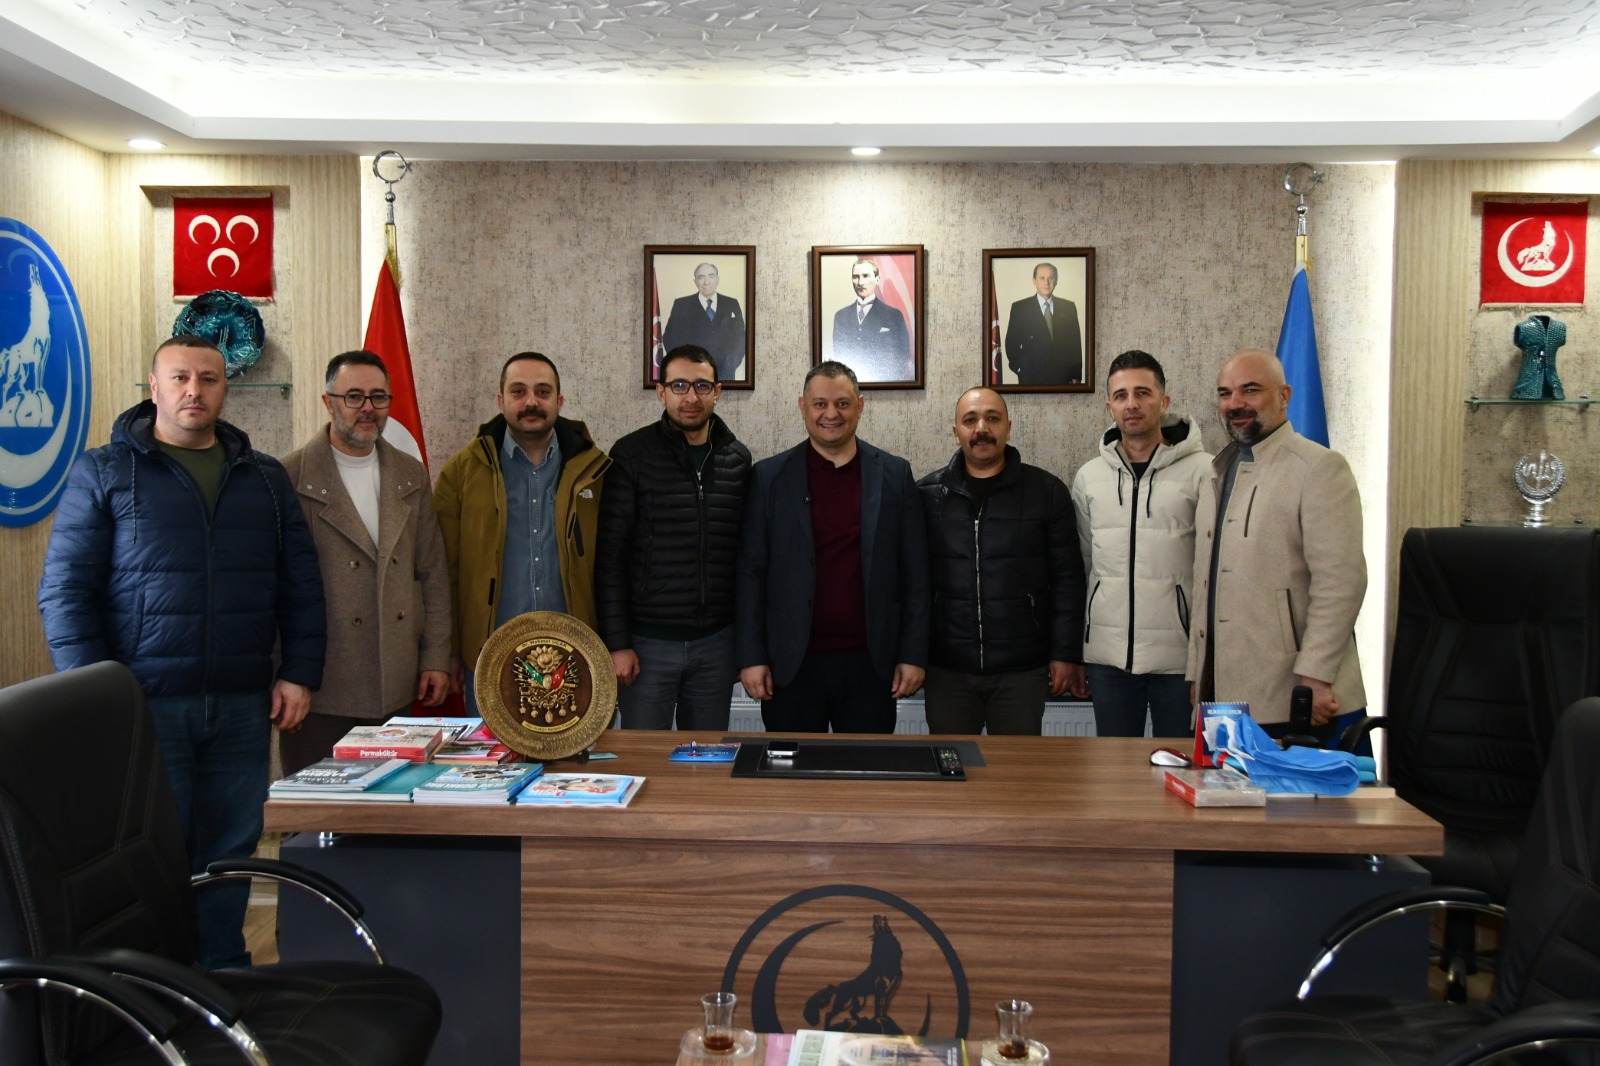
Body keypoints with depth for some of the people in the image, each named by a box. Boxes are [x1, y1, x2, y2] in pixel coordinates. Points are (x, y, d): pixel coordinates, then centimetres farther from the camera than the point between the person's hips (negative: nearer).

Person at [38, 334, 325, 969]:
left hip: (242, 704, 3)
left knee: (230, 852, 9)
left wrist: (298, 673, 3)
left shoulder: (266, 479, 13)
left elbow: (300, 585, 13)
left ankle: (224, 971, 23)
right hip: (145, 702, -3)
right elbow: (65, 589, -2)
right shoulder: (104, 473, 3)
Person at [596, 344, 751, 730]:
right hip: (647, 641, -3)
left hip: (717, 641, 3)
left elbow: (748, 552, 9)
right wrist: (617, 642, -10)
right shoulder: (631, 455, -5)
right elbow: (610, 556, -6)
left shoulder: (738, 459, 5)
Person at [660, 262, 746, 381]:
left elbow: (740, 336, 11)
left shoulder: (732, 304, 10)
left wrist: (732, 363, -5)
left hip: (725, 374, 2)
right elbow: (670, 337, 4)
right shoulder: (681, 305, 5)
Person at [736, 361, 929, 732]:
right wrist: (751, 657, -3)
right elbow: (751, 572, 2)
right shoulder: (769, 477, 2)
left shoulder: (894, 474, 4)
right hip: (792, 663, 0)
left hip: (870, 661, 1)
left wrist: (913, 655, 0)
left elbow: (915, 573, 5)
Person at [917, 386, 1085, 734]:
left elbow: (1067, 577, 1)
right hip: (946, 669, 1)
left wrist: (1066, 653, -3)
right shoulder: (927, 494, 4)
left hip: (1022, 670, -1)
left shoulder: (1047, 492, 1)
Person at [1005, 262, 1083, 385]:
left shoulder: (1069, 307, 8)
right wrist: (1019, 368, -5)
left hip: (1063, 377, 2)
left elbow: (1075, 343, 8)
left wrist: (1076, 375, 4)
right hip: (1031, 377, -2)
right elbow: (1012, 343, 4)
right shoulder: (1019, 307, 2)